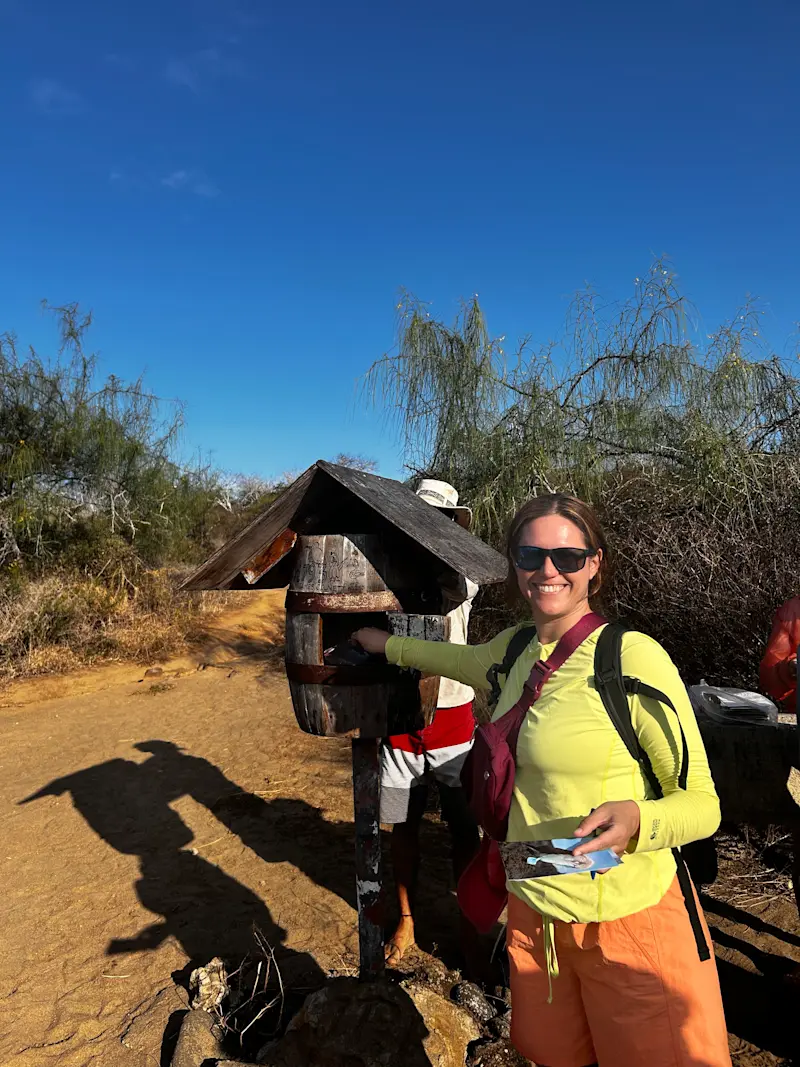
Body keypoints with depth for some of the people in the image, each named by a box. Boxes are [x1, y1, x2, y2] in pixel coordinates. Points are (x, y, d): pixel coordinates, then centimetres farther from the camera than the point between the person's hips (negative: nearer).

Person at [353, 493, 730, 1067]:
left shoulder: (634, 656, -18)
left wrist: (634, 819, -32)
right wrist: (388, 643, 34)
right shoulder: (515, 649, 1)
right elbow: (464, 658, 24)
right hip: (533, 916, 6)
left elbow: (703, 803, -13)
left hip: (629, 927, -5)